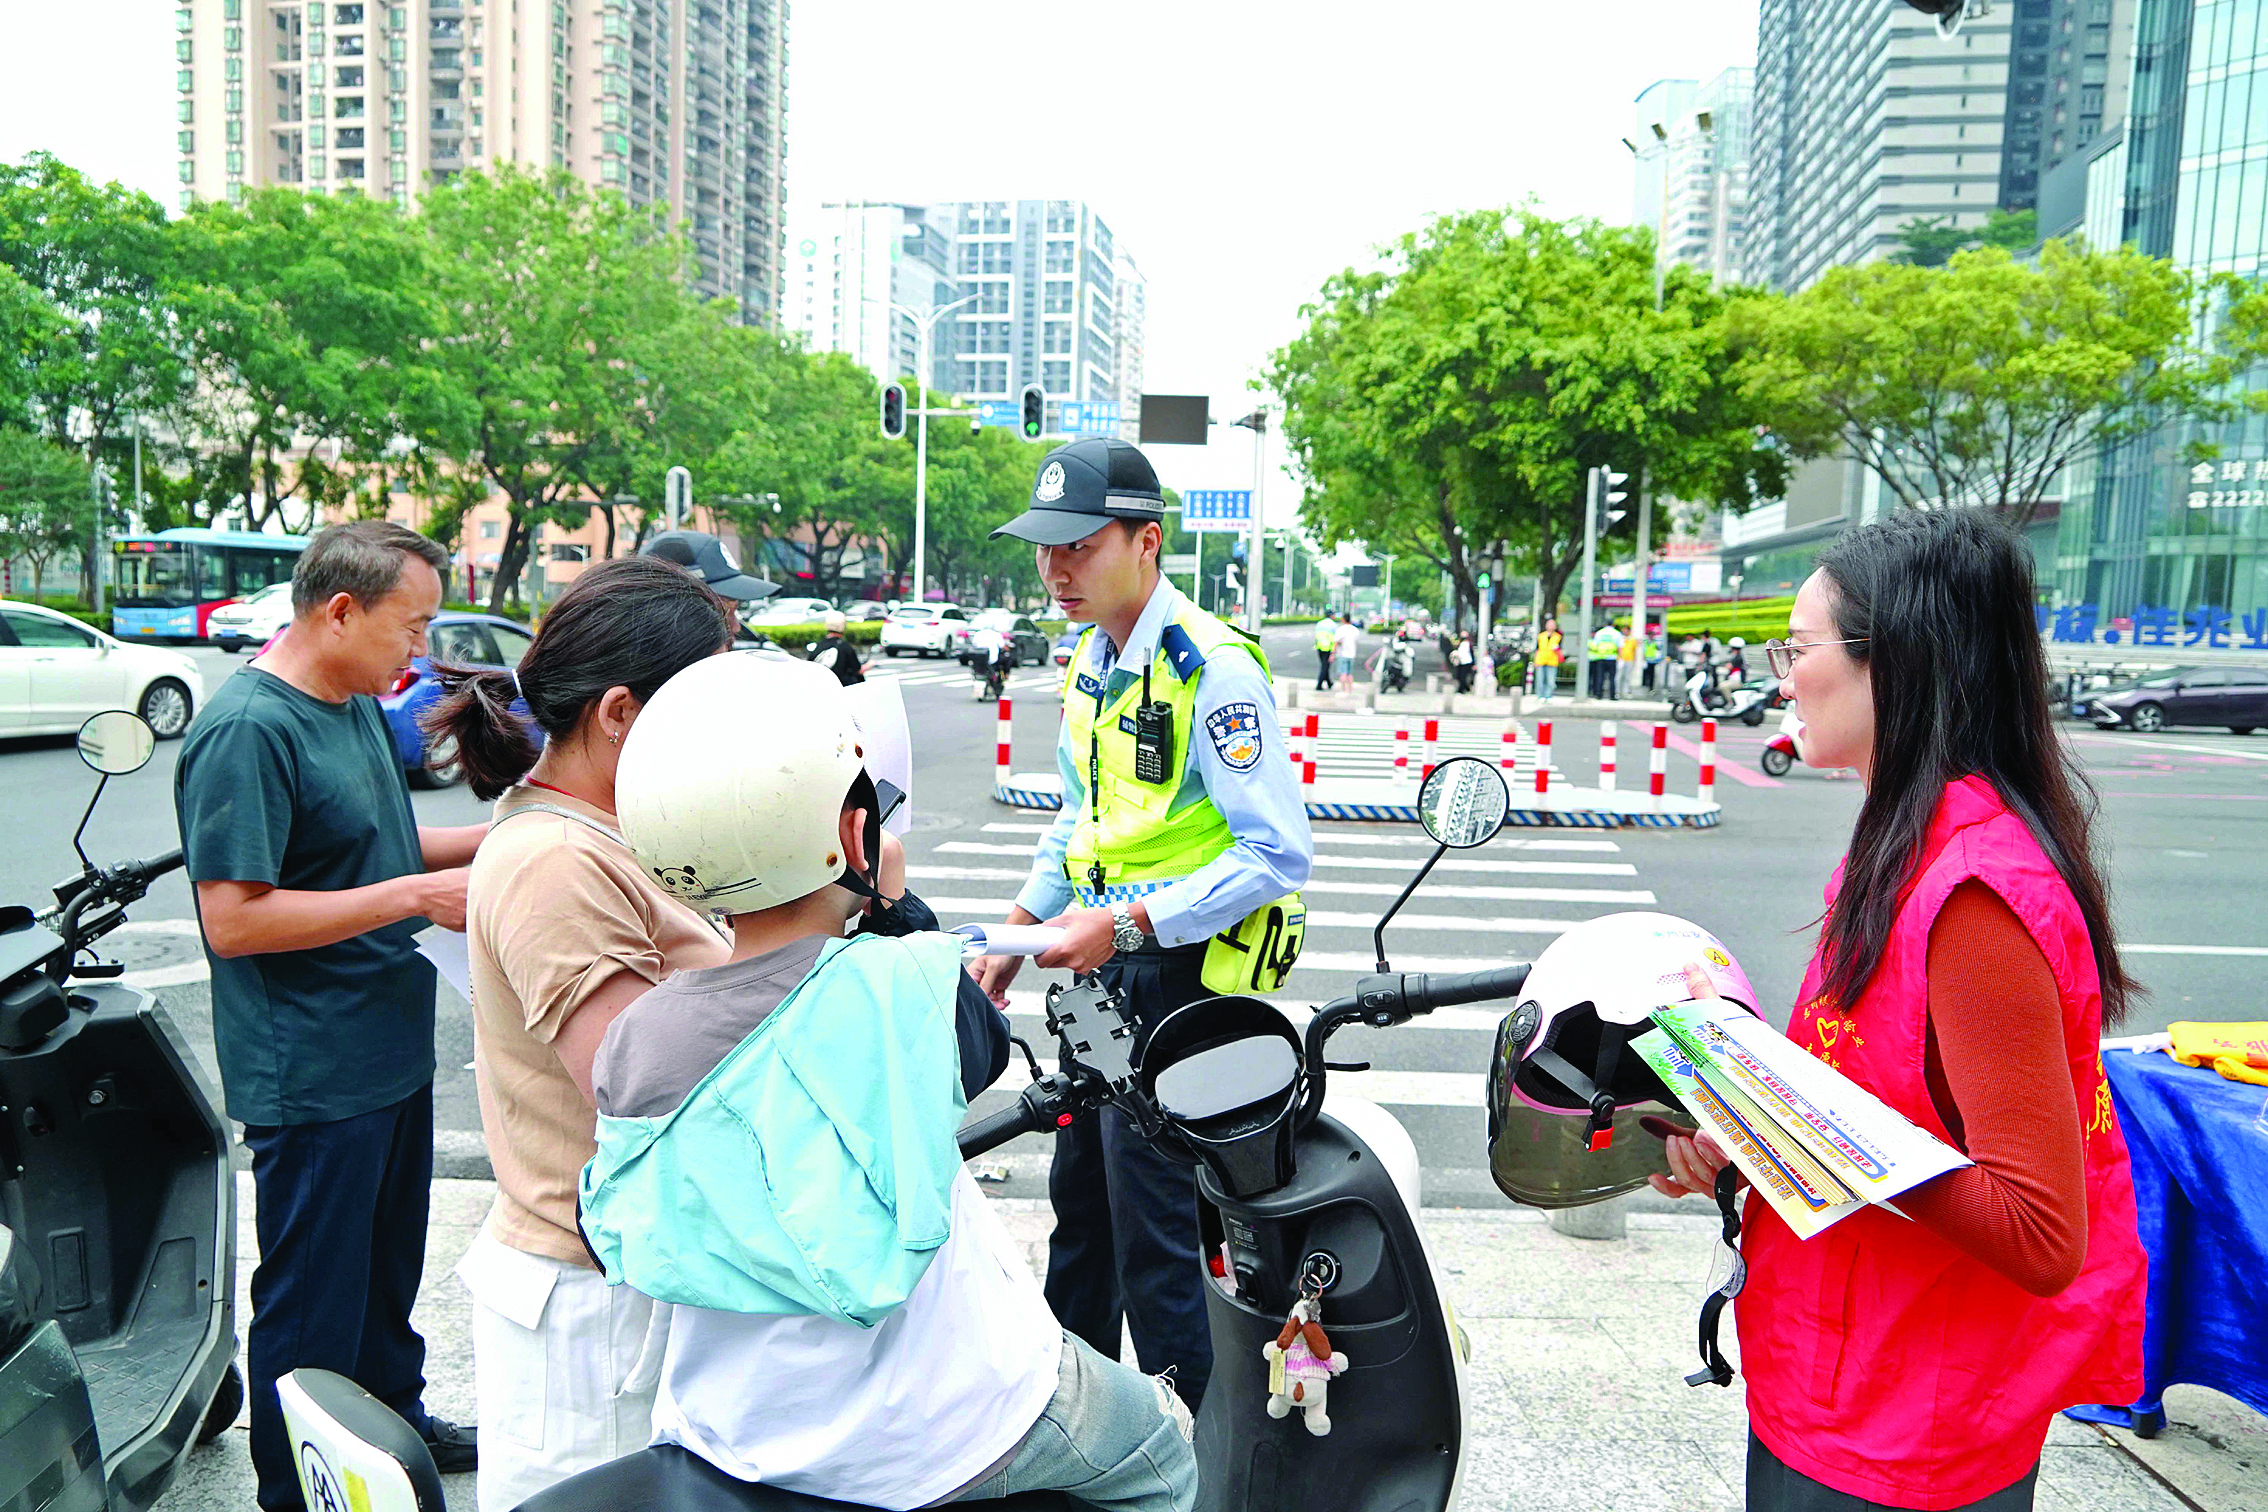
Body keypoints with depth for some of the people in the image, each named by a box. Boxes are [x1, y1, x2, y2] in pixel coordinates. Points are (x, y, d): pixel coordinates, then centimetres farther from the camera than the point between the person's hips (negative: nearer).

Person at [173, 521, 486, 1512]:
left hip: (391, 1053, 9)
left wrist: (498, 836, 3)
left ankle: (398, 1421, 44)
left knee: (388, 1267, 25)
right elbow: (234, 918, -24)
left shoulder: (359, 706, 8)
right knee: (313, 1297, 8)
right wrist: (414, 894, -25)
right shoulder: (249, 728, -21)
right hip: (312, 1077, -9)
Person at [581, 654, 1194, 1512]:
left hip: (724, 1435, 6)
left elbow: (624, 1247, 3)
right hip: (931, 1441, -5)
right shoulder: (908, 984, -25)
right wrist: (898, 908, 7)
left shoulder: (629, 1040, -11)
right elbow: (983, 1048, -2)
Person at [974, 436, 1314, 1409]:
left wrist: (1128, 924, -25)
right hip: (1105, 967, 9)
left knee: (1150, 1218, -1)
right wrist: (1019, 929, 15)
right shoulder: (1089, 662, 9)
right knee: (1078, 1192, 20)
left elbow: (1280, 853, -22)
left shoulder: (1213, 669, -19)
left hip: (1179, 971, -9)